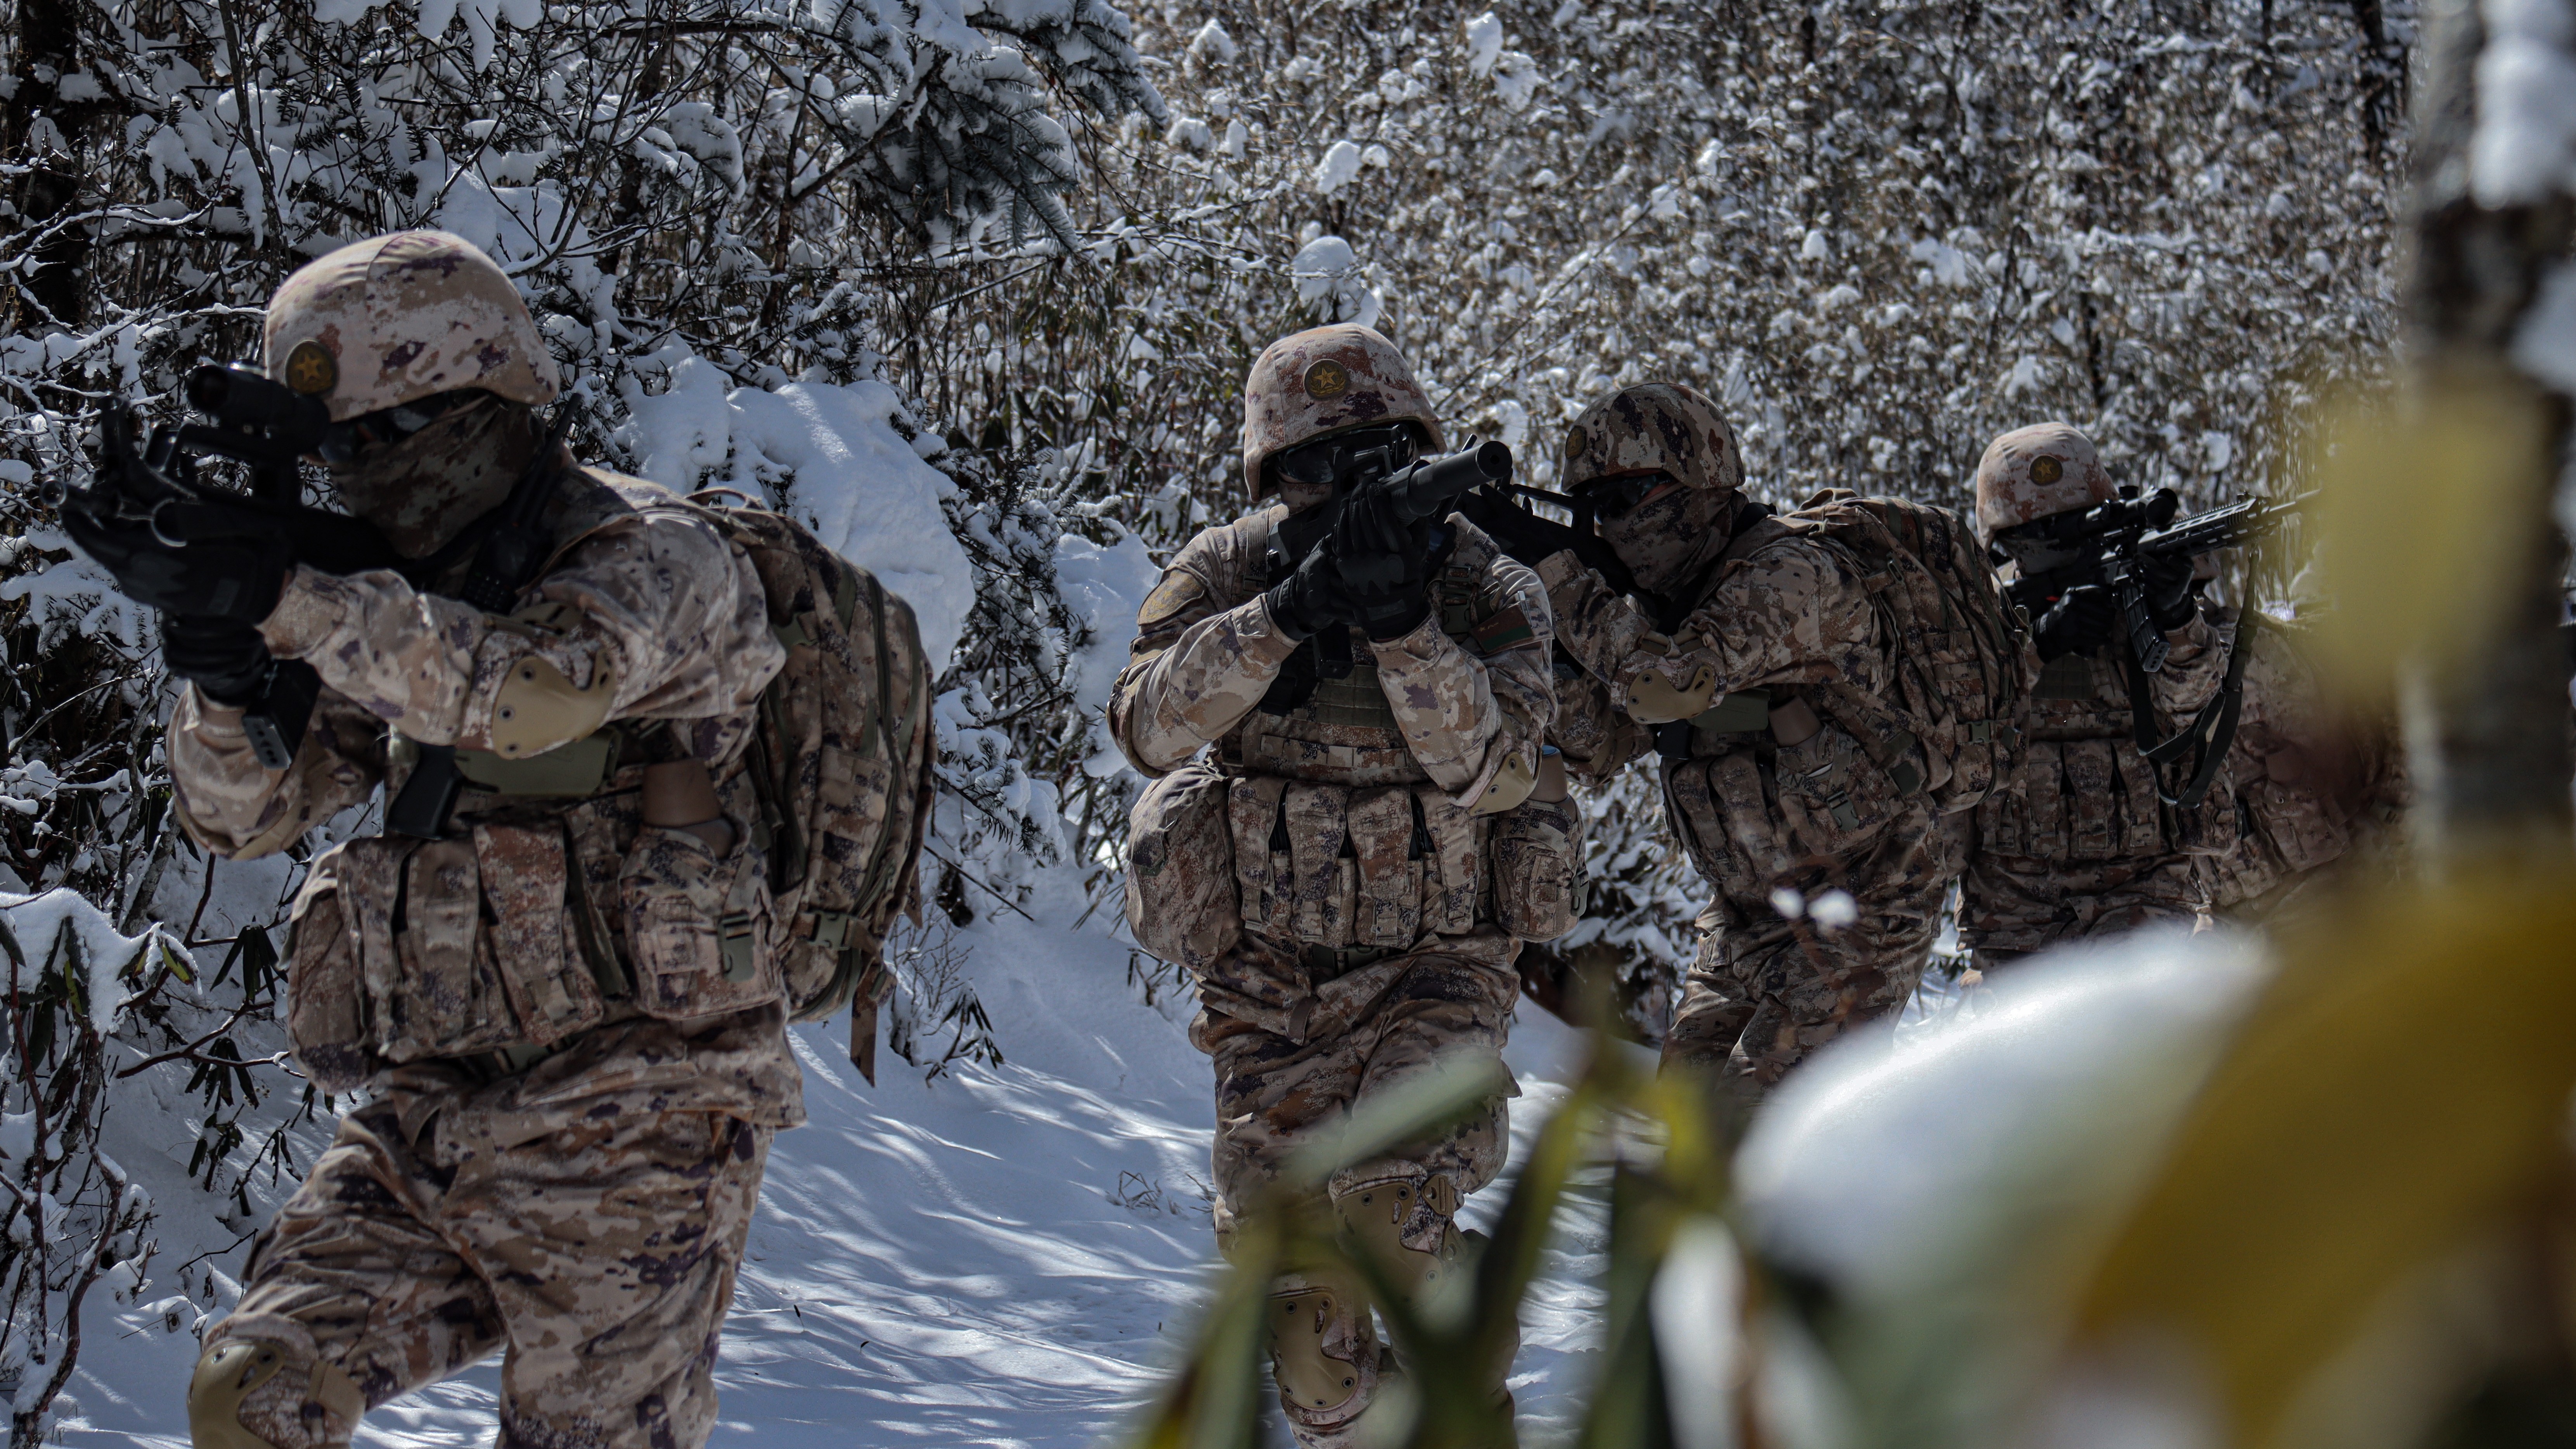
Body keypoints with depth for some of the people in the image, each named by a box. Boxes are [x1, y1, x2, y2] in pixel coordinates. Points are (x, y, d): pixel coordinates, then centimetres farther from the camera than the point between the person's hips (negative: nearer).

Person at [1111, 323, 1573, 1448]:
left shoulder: (1486, 590, -7)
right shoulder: (1226, 573, -5)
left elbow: (1495, 772, -21)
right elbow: (1150, 725, -22)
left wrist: (1403, 623, -32)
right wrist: (1288, 610, -33)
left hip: (1435, 969, -2)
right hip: (1271, 984, 2)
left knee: (1394, 1219, -23)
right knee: (1290, 1276, 2)